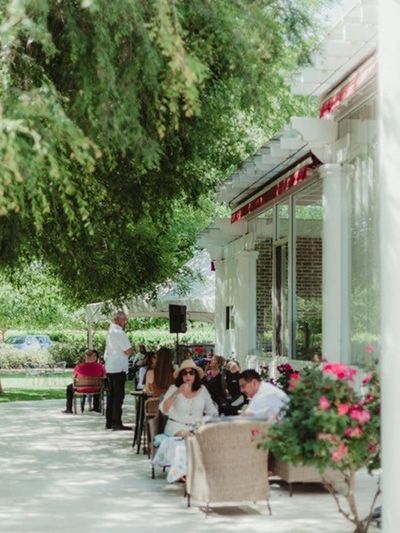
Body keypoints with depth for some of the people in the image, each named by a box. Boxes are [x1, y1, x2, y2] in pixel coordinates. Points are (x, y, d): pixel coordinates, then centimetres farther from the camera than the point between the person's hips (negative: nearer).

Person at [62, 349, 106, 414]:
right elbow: (104, 376, 4)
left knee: (69, 387, 31)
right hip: (95, 390, 2)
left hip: (81, 389, -2)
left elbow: (73, 376, 0)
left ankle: (69, 409, 32)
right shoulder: (100, 366, -13)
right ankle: (96, 407, 47)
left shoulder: (79, 366, -17)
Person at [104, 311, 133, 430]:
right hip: (119, 368, -10)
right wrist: (129, 351, 4)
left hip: (109, 368, 10)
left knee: (111, 394, 15)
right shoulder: (119, 333, -15)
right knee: (118, 395, -6)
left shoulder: (111, 332, 15)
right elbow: (128, 351, -18)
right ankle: (116, 423, -7)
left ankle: (109, 422, 20)